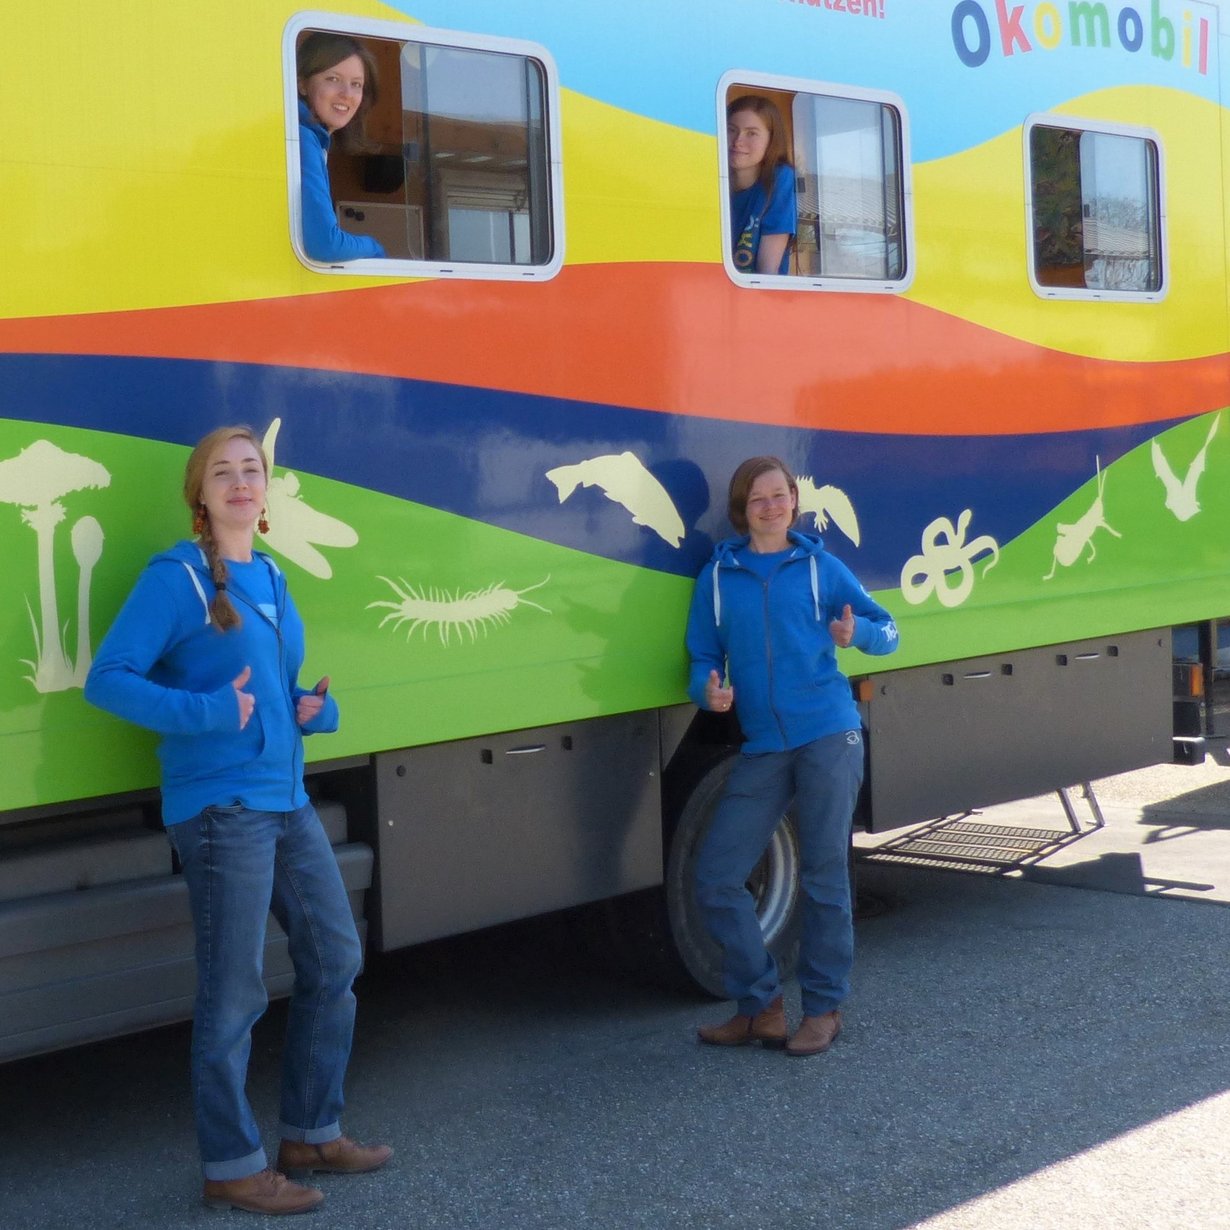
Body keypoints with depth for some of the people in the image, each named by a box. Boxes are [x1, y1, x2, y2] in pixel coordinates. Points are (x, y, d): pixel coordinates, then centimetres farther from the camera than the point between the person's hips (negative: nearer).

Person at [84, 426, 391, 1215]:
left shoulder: (271, 577, 13)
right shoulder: (175, 578, -10)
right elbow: (107, 679, -16)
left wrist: (316, 708, 2)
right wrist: (207, 713, -25)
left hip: (289, 802, 9)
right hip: (221, 809, -8)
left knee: (335, 960, 15)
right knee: (233, 994, -2)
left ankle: (312, 1135, 28)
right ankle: (233, 1168, 11)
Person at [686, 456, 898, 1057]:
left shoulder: (821, 567, 4)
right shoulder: (717, 577, 8)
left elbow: (887, 630, 6)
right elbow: (703, 658, 10)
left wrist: (857, 632, -16)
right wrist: (709, 691, -12)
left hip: (828, 738, -3)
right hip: (761, 748, 3)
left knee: (824, 877, 2)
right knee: (716, 877, -2)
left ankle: (823, 1008, 15)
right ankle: (761, 1007, 12)